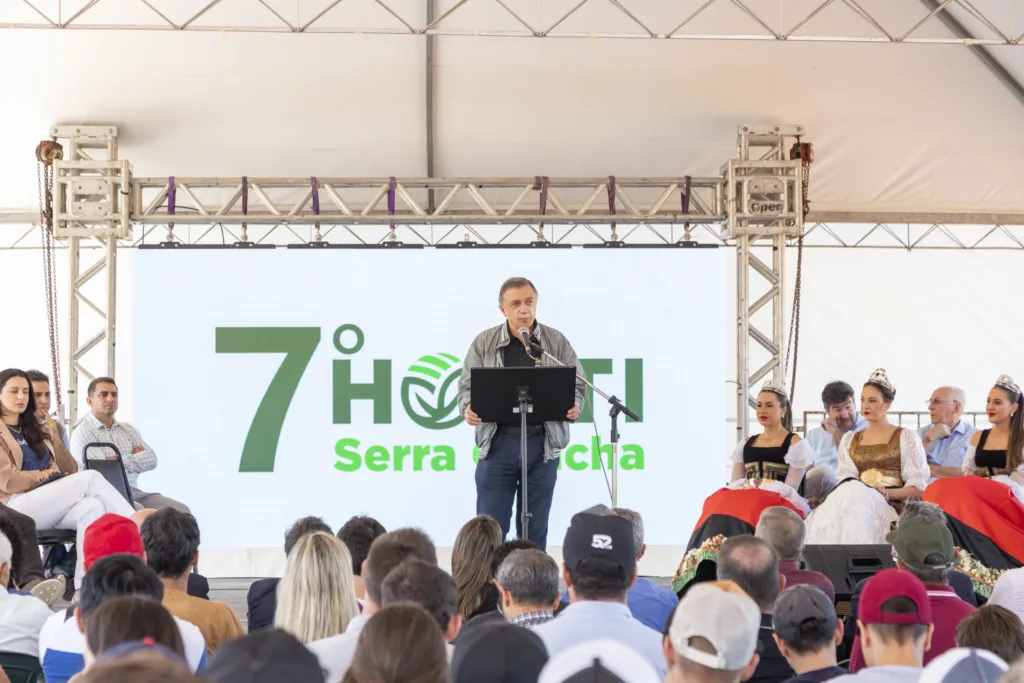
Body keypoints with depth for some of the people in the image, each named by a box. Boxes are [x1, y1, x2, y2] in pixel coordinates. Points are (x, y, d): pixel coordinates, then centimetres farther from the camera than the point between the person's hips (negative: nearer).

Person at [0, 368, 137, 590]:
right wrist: (44, 475, -1)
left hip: (47, 508, 7)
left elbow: (70, 471, 24)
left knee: (92, 507, -30)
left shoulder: (33, 429, 25)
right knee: (91, 478, -24)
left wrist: (55, 437, 12)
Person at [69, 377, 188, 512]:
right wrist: (134, 457, 2)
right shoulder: (82, 433, 2)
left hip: (134, 492, 6)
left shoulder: (128, 430, 22)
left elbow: (151, 460, 7)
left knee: (181, 511, -19)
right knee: (139, 513, -39)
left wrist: (119, 461, -5)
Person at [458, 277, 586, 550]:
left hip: (542, 443, 1)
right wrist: (468, 408, -17)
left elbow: (577, 384, 7)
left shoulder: (557, 342, 5)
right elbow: (467, 384, 4)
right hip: (498, 443, -1)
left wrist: (574, 406, -14)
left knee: (535, 527, 8)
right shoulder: (484, 343, 3)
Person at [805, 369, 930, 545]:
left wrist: (889, 493, -16)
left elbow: (918, 487, 3)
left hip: (892, 505, -3)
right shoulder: (850, 439, 25)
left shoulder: (906, 437, 11)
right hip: (855, 499, 3)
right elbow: (845, 479, 12)